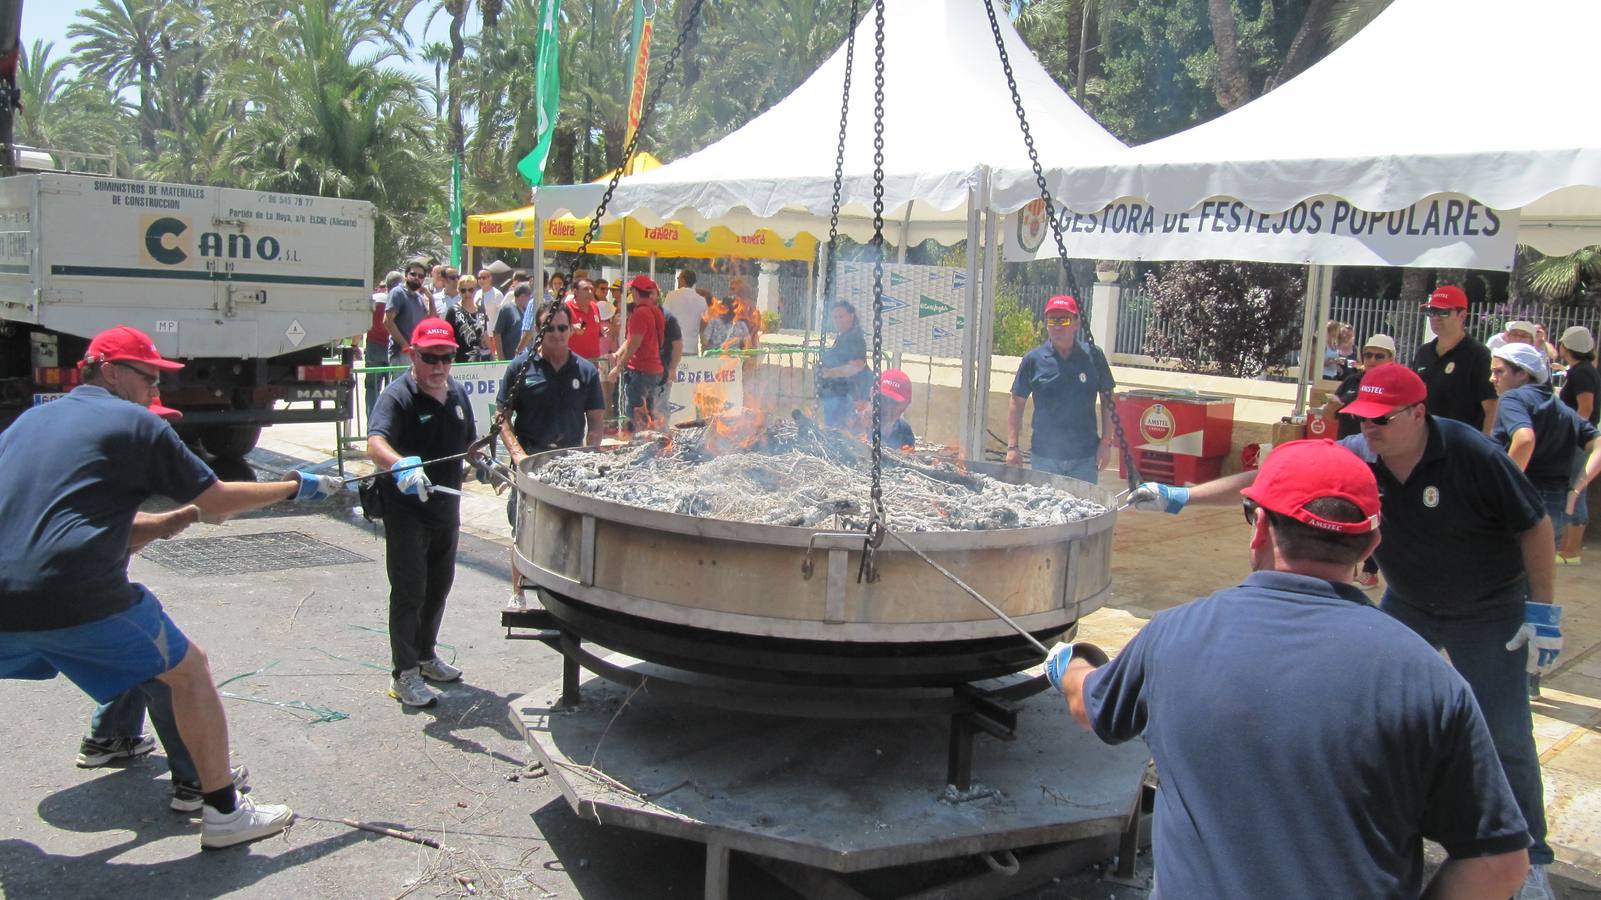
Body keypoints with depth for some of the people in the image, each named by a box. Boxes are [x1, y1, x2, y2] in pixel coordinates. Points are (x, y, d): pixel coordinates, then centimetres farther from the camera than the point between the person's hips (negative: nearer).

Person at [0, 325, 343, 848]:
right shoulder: (134, 423, 1)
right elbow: (216, 500, 4)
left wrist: (162, 524, 27)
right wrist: (295, 487, 16)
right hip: (76, 598, -6)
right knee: (189, 670, 11)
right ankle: (223, 813, 14)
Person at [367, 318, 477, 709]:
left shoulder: (457, 393, 6)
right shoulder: (398, 395, -18)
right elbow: (375, 442, -36)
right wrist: (400, 465, -53)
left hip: (446, 505, 7)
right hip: (406, 509, -7)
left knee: (439, 585, 19)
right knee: (409, 591, -2)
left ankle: (426, 655, 37)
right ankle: (405, 673, 9)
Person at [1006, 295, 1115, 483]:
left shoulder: (1093, 356, 1)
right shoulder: (1033, 360, 0)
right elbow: (1017, 404, 4)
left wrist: (1105, 443, 1)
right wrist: (1012, 447, -1)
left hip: (1085, 457, 0)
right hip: (1045, 456, 0)